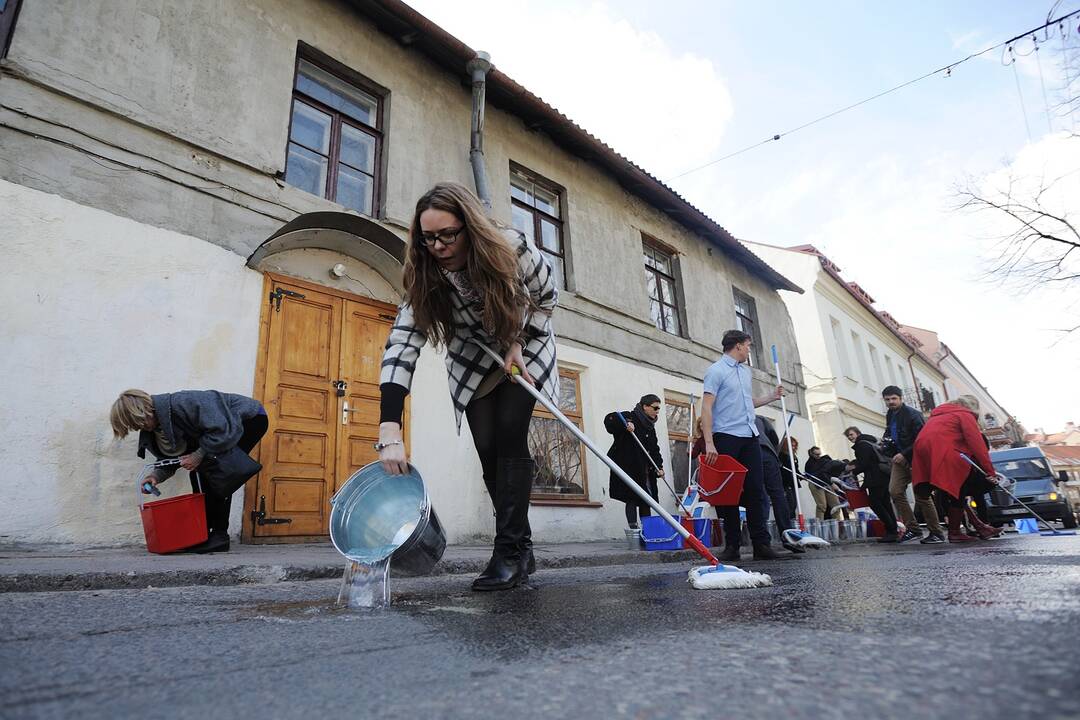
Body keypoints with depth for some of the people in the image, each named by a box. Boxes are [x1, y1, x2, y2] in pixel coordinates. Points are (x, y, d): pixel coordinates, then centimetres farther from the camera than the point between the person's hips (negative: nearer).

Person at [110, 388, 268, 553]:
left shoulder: (182, 403, -32)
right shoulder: (155, 426, -3)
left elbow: (224, 429, -33)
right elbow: (169, 457, 6)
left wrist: (199, 455, -24)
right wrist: (157, 475, -13)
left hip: (250, 418, -9)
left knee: (218, 473, -17)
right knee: (199, 472, 2)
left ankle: (220, 535, -8)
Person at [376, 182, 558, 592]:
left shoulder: (512, 250, -28)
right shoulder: (424, 279, -25)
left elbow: (547, 295, -9)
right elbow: (401, 346, -35)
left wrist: (519, 344, -19)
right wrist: (390, 432, -46)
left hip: (524, 351, -2)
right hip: (472, 365, 2)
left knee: (510, 437, -18)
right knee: (488, 451, -3)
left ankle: (509, 552, -12)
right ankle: (521, 551, 10)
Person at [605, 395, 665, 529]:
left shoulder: (650, 427, 18)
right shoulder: (630, 417, -6)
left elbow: (654, 449, 16)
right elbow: (609, 419, -21)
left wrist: (659, 466, 1)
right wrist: (625, 424, -38)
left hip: (645, 470, 8)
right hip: (628, 467, -8)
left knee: (646, 500, 8)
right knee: (632, 498, -9)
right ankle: (633, 527, -8)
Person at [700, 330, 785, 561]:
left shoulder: (746, 371, 20)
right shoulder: (716, 370, -5)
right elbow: (706, 407, -13)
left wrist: (771, 397, 24)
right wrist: (709, 442, -21)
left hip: (750, 437, 7)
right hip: (727, 438, -7)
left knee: (755, 490, 3)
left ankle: (761, 544, 7)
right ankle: (732, 545, 5)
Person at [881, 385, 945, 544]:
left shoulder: (912, 414, -13)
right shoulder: (889, 416, 12)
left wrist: (904, 454, -19)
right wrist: (887, 439, 4)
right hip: (900, 458, 7)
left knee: (921, 495, -4)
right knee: (895, 491, -4)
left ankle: (936, 533, 9)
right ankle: (912, 529, 4)